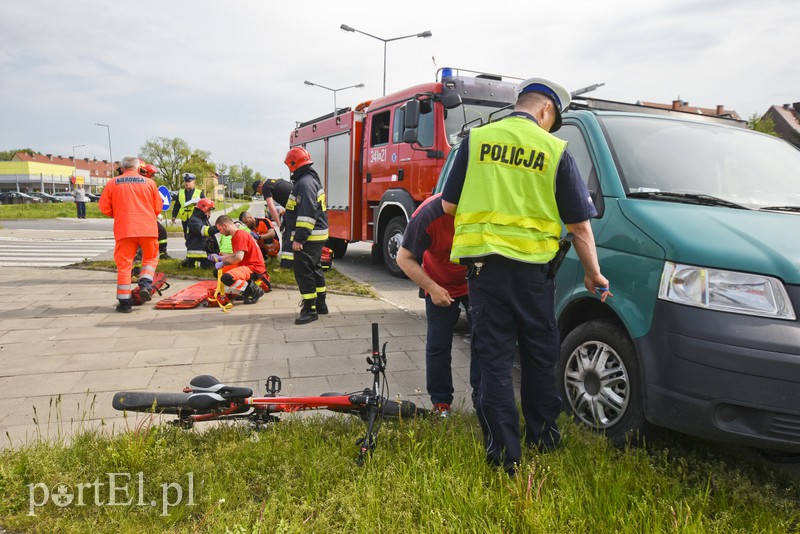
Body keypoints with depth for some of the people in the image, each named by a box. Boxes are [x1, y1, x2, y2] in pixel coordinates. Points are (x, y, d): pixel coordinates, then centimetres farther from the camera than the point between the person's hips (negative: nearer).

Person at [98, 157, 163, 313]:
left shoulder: (112, 183, 4)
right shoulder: (149, 183, 4)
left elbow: (104, 208, 4)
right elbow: (158, 208, 6)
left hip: (124, 229, 0)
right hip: (148, 228, 0)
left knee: (124, 263, 6)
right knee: (150, 257, 21)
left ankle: (124, 302, 5)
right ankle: (145, 284, -2)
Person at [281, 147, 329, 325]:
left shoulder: (305, 183, -18)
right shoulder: (312, 179, 16)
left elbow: (307, 213, -26)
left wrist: (299, 238, -25)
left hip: (308, 238, -11)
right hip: (316, 236, 11)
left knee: (303, 271, -8)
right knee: (315, 269, 18)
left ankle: (310, 309, -4)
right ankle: (320, 303, 28)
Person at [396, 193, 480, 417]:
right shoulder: (428, 214, -29)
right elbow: (404, 258, -20)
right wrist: (432, 288, -26)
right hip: (440, 288, -1)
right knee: (438, 344, 3)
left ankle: (482, 396, 16)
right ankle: (440, 401, 18)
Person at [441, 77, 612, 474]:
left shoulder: (476, 139, 3)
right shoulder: (555, 151, 0)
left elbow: (448, 206, 5)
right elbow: (579, 224, 2)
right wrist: (593, 274, 13)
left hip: (483, 262, 0)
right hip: (532, 266, 0)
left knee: (494, 360, 6)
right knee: (539, 356, 18)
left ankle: (504, 454, 8)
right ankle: (543, 437, 33)